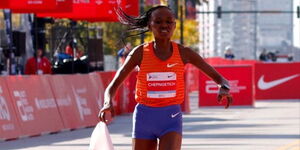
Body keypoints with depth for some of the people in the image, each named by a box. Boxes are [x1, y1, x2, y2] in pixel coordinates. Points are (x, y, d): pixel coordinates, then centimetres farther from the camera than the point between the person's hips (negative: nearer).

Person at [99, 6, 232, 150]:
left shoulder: (183, 53, -2)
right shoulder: (140, 53, -4)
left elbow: (218, 77, 2)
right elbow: (113, 86, -6)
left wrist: (224, 88, -23)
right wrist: (108, 103, -28)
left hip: (171, 118, -1)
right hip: (144, 117, 1)